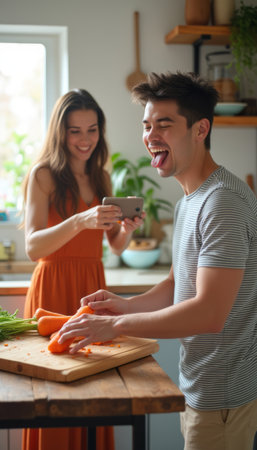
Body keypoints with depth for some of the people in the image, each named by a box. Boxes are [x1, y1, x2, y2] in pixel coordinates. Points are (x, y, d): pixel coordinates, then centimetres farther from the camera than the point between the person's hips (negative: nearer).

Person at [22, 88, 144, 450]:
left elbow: (116, 246, 14)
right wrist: (80, 221, -31)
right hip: (54, 287, -5)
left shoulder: (101, 178, 13)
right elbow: (33, 247, -16)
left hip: (92, 285, 5)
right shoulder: (43, 174, -5)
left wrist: (128, 229, -9)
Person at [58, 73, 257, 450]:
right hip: (197, 387, 9)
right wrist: (128, 305, 0)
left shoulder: (224, 202, -22)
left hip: (223, 397, -9)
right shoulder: (189, 200, 11)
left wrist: (117, 324, -22)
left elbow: (209, 313, -28)